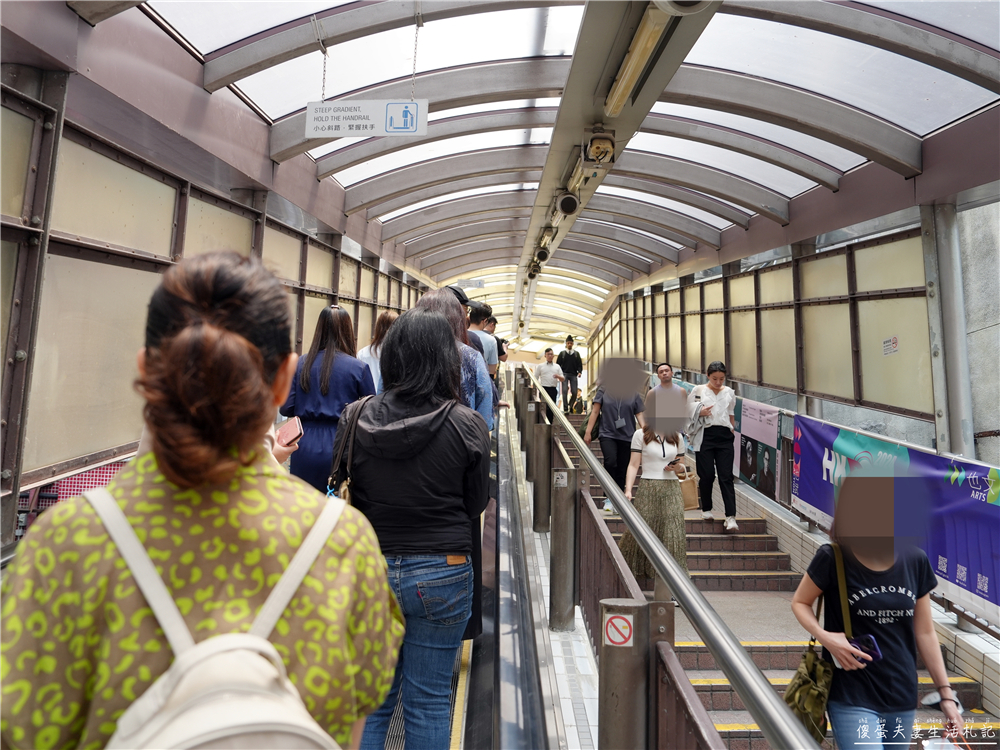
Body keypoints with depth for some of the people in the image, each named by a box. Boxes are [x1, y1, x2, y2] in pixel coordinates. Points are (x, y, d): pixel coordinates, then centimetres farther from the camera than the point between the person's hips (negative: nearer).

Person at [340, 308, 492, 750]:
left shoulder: (356, 418, -10)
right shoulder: (466, 425, -15)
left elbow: (344, 494, 1)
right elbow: (477, 504, -4)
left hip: (369, 569, 2)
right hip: (441, 575, -1)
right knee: (428, 702, 17)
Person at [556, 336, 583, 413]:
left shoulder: (576, 353, 14)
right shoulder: (562, 353, 10)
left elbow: (579, 364, 13)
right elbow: (558, 364, 8)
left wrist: (580, 372, -5)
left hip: (573, 375, 1)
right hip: (564, 374, -1)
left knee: (574, 392, -6)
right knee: (565, 391, -11)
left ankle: (570, 406, 17)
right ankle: (565, 409, -10)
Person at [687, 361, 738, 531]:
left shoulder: (729, 392, 11)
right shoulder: (698, 390, 2)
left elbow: (731, 415, 21)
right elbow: (688, 411, 6)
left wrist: (732, 431, 18)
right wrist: (700, 412, -12)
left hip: (724, 436, 2)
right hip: (705, 436, -2)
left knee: (726, 477, -4)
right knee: (707, 475, 0)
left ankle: (731, 517, -6)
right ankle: (706, 509, 20)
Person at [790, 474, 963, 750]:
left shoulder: (915, 560, -5)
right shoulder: (833, 558, -17)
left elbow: (924, 633, 4)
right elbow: (800, 602, -3)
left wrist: (946, 694, 7)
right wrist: (824, 636, -21)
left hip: (902, 697, 4)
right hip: (852, 698, -4)